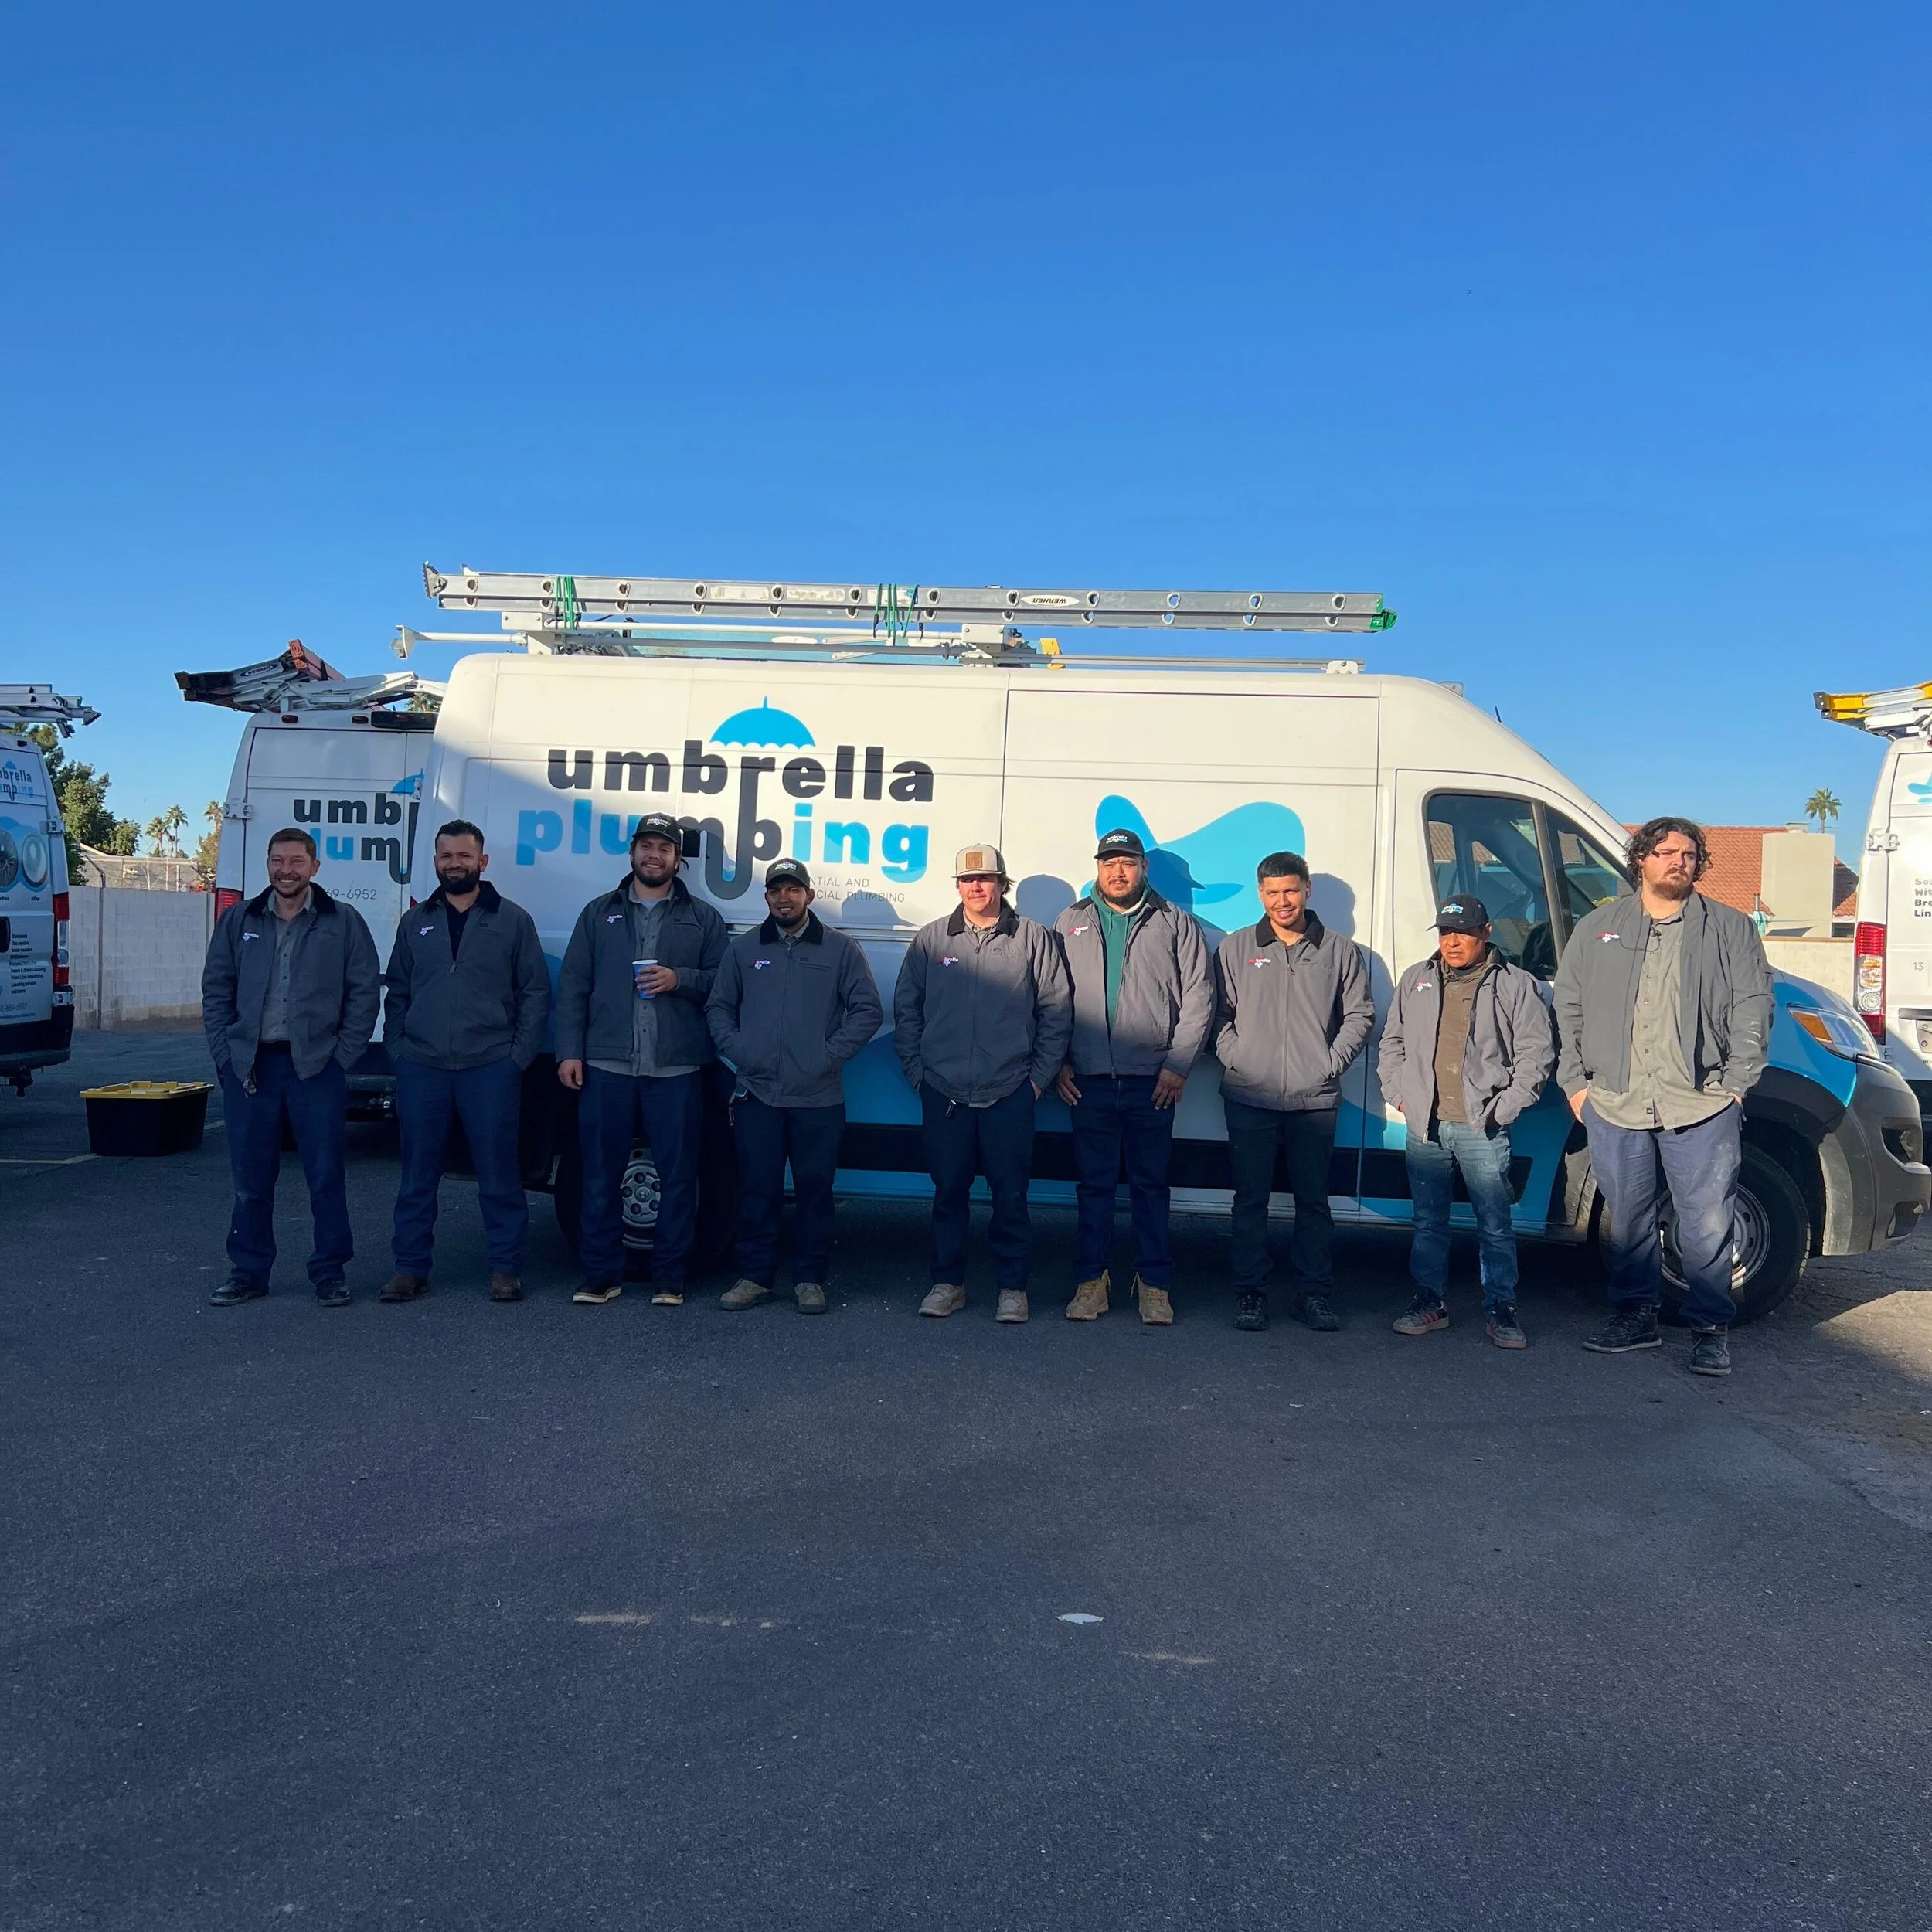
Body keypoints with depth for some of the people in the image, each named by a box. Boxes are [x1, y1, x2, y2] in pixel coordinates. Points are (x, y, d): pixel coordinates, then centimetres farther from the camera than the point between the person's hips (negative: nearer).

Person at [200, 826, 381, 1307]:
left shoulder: (343, 922, 2)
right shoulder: (239, 921, 10)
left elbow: (365, 991, 2)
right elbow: (215, 991, 13)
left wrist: (343, 1054, -5)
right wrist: (225, 1054, 3)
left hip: (317, 1067, -2)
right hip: (249, 1065, 3)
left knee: (325, 1175, 1)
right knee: (251, 1177, 8)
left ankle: (330, 1272, 11)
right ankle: (248, 1272, 19)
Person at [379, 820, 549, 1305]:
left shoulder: (512, 920, 4)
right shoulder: (415, 922, 13)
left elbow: (535, 991, 3)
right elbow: (397, 992, 17)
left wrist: (520, 1054, -5)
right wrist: (397, 1049, 5)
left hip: (491, 1066, -3)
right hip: (421, 1066, 3)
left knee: (498, 1171, 1)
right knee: (417, 1173, 8)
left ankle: (505, 1268, 10)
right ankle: (410, 1266, 17)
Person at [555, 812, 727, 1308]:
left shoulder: (702, 918, 10)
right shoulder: (599, 914, 12)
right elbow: (573, 986, 8)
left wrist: (680, 980, -12)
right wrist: (569, 1052, -1)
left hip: (676, 1069, -1)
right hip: (606, 1066, 1)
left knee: (678, 1174, 2)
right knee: (601, 1173, 4)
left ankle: (669, 1276, 12)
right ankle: (600, 1273, 14)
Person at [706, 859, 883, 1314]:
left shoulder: (840, 949, 4)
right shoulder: (743, 949, 11)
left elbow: (868, 1011, 2)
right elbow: (718, 1007, 15)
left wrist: (831, 1055, -7)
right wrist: (737, 1050, -1)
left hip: (818, 1098, -1)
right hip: (757, 1094, 1)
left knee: (815, 1189, 4)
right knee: (757, 1189, 5)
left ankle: (810, 1279, 14)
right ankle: (754, 1277, 15)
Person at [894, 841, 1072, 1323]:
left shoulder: (1033, 938, 3)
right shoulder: (930, 940, 7)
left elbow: (1057, 1010, 3)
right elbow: (905, 1008, 11)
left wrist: (1040, 1074, 0)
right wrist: (916, 1069, 5)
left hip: (1011, 1094, -1)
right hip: (944, 1093, 1)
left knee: (1011, 1194, 3)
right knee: (948, 1192, 8)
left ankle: (1012, 1287, 14)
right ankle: (947, 1283, 20)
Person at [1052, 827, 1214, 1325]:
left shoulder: (1175, 923, 6)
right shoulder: (1070, 923, 11)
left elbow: (1199, 996, 3)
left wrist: (1178, 1064, -4)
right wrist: (1058, 1063, 2)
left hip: (1152, 1080, -1)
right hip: (1088, 1079, 1)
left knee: (1151, 1183, 5)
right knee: (1094, 1183, 7)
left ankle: (1154, 1283, 14)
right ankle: (1091, 1279, 15)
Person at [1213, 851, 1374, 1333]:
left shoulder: (1340, 951, 8)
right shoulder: (1236, 948, 8)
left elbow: (1359, 1014, 10)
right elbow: (1218, 1012, 8)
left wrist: (1332, 1062, 0)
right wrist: (1233, 1058, -4)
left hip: (1315, 1100, 0)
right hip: (1249, 1098, 0)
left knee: (1313, 1199, 6)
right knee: (1251, 1198, 3)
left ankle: (1314, 1293, 15)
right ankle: (1250, 1292, 11)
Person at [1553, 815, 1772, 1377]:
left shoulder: (1730, 930, 8)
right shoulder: (1597, 929, 10)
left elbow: (1752, 1010, 4)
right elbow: (1568, 1009, 11)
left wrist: (1735, 1084, -4)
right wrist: (1575, 1082, 5)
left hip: (1702, 1109, -1)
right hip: (1615, 1107, 2)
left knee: (1707, 1225, 0)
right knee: (1627, 1221, 11)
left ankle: (1711, 1329, 12)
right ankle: (1636, 1317, 24)